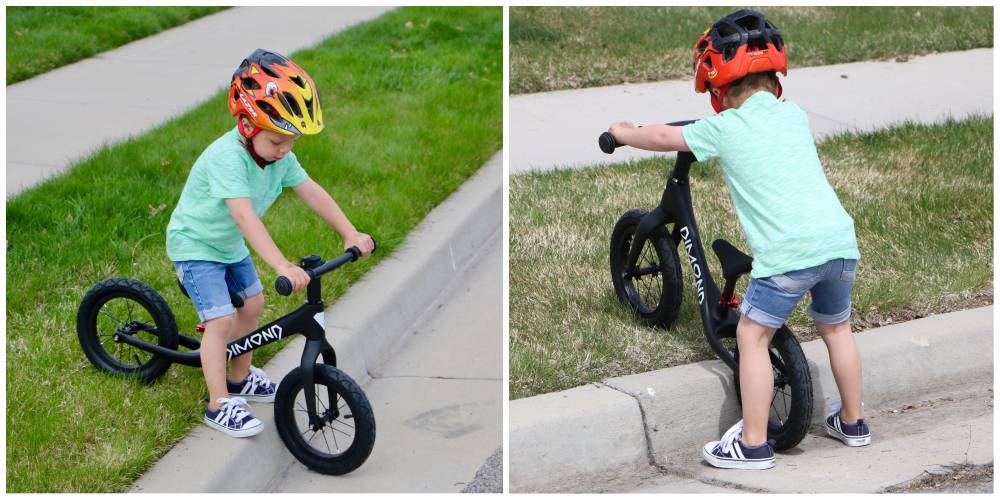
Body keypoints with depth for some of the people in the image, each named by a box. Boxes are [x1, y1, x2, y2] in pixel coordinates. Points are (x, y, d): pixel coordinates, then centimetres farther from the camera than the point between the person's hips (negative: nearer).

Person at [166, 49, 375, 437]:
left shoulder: (279, 154, -10)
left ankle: (240, 379, 36)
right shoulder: (227, 157, -36)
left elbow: (312, 193, -6)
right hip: (195, 245, -8)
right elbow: (245, 217, -45)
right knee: (220, 321, -14)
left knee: (252, 303, 17)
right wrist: (282, 266, -52)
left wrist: (351, 234, -11)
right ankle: (219, 405, -5)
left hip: (230, 245, 8)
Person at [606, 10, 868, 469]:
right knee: (836, 329, 25)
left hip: (787, 252, -6)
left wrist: (624, 134, 36)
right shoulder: (795, 114, 18)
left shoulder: (723, 128, 3)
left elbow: (664, 137, 16)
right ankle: (852, 423, 38)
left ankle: (753, 445, 9)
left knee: (752, 336, 8)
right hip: (840, 241, 6)